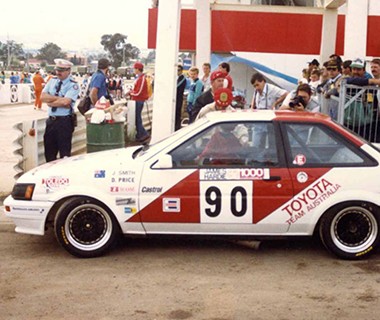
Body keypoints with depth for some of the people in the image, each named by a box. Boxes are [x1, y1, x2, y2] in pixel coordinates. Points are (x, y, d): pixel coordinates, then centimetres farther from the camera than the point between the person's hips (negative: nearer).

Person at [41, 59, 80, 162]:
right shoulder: (52, 81, 11)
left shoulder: (73, 85, -7)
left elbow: (65, 102, -21)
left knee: (65, 153, 2)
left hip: (64, 121, -6)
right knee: (49, 152, 13)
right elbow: (43, 97, -2)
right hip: (51, 120, 6)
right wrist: (59, 98, -11)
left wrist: (51, 102, -9)